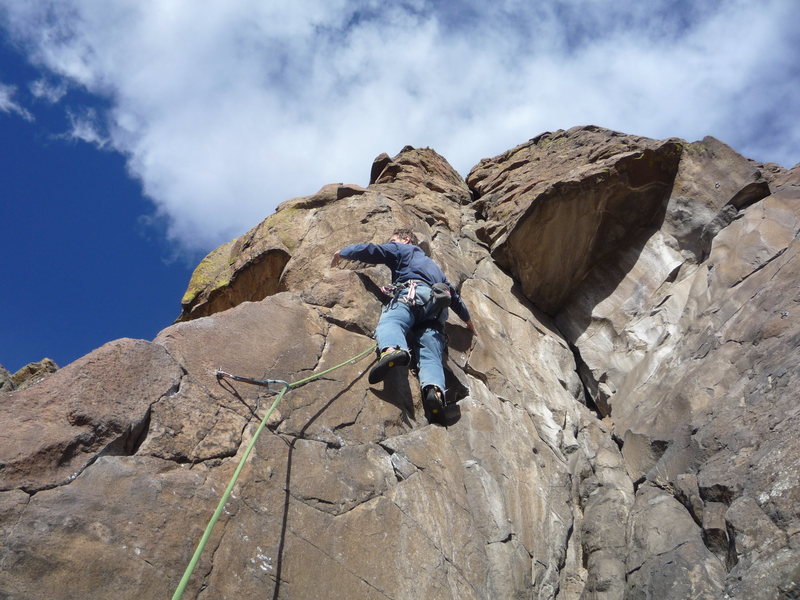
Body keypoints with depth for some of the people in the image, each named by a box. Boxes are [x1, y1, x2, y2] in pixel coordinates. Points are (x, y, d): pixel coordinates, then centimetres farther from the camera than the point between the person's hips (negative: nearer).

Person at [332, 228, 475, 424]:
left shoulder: (402, 249, 29)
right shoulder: (434, 266, 46)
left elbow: (370, 251, 16)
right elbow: (454, 295, 48)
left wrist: (342, 252, 32)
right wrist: (468, 320, 60)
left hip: (414, 292, -5)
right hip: (436, 312, 5)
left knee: (389, 321, -31)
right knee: (431, 356, -15)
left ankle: (392, 350, -67)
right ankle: (435, 389, -47)